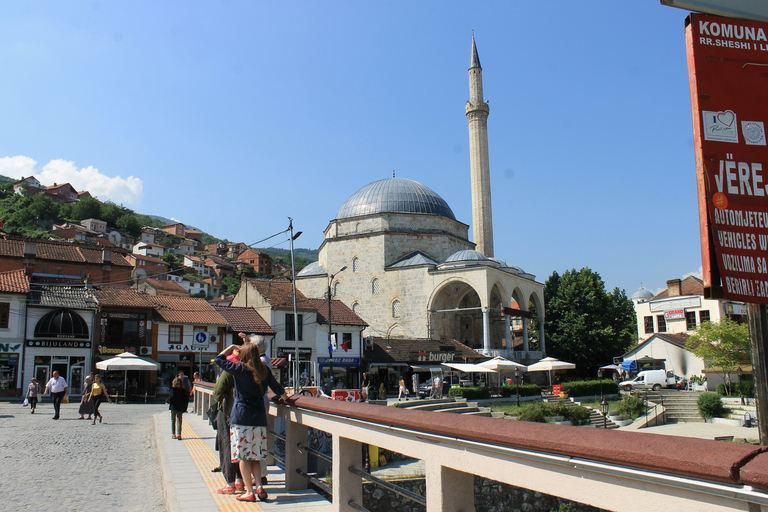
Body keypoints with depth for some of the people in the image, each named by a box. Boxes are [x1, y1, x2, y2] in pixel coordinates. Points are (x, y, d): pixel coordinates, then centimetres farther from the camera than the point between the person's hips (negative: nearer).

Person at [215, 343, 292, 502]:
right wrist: (284, 396, 35)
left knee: (243, 456, 2)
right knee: (255, 456, 14)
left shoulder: (240, 369, -7)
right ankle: (259, 486, 1)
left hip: (241, 418, -5)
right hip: (259, 418, 5)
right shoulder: (265, 371, 5)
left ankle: (249, 491, 1)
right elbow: (278, 389, 15)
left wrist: (230, 348, 15)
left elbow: (219, 359, 1)